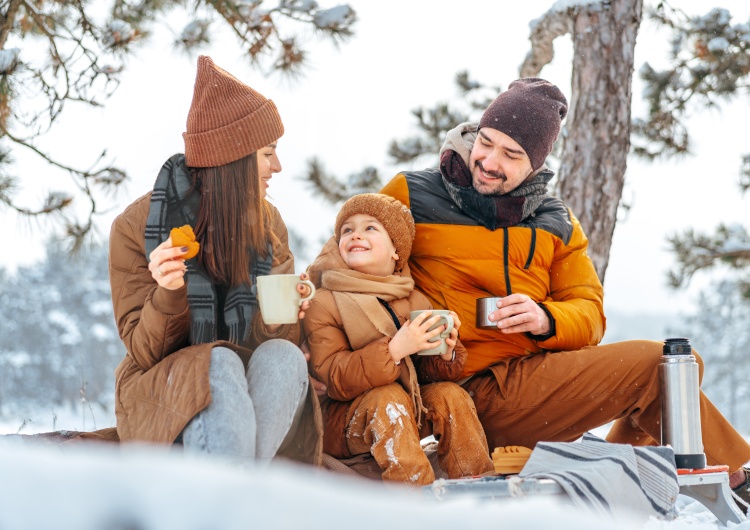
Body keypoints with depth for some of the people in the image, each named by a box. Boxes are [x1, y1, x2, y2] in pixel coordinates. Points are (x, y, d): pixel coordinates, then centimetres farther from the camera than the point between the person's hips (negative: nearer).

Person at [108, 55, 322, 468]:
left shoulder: (267, 222, 7)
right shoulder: (136, 227, -6)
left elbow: (270, 337, 6)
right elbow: (144, 352, -6)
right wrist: (169, 295, -26)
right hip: (164, 395, -4)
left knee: (283, 356, -30)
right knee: (219, 362, -36)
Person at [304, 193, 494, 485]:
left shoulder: (416, 302, 5)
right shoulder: (323, 304, -9)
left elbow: (427, 373, 7)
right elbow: (336, 379, -21)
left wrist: (445, 354, -17)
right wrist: (394, 349, -31)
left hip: (414, 414, 5)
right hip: (348, 422, -4)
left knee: (449, 394, -20)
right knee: (388, 398, -32)